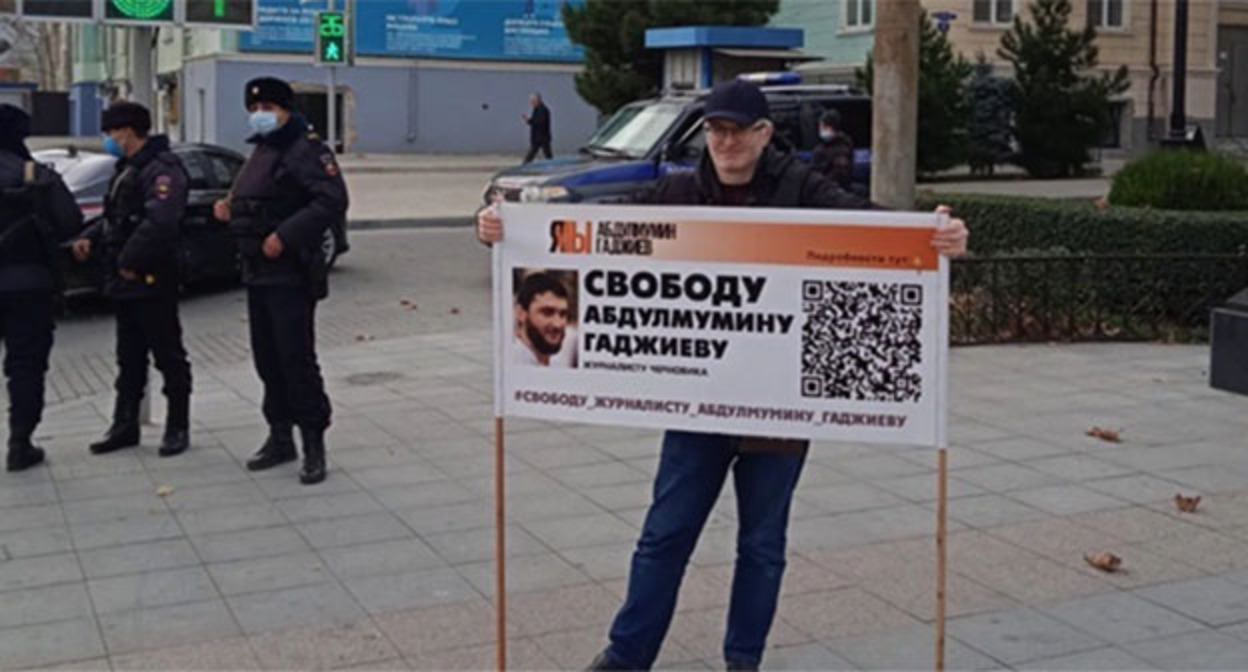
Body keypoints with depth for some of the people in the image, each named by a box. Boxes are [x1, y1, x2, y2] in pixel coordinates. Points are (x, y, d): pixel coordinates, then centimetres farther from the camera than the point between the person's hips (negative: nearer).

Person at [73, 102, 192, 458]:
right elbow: (114, 217, 25)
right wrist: (90, 238, 7)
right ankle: (125, 426, 24)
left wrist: (130, 261, -24)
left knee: (169, 355, 0)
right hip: (125, 282, 10)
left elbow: (159, 222, -27)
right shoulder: (127, 169, 18)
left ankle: (177, 428, 7)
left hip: (152, 280, -10)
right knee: (129, 358, 15)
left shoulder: (162, 169, -15)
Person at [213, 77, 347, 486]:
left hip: (290, 275, -9)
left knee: (297, 358, -9)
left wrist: (285, 235, -25)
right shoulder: (260, 152, 19)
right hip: (257, 272, 9)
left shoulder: (305, 150, -11)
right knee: (267, 358, 13)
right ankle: (280, 437, 24)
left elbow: (332, 202, -22)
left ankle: (314, 446, -2)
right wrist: (230, 207, 10)